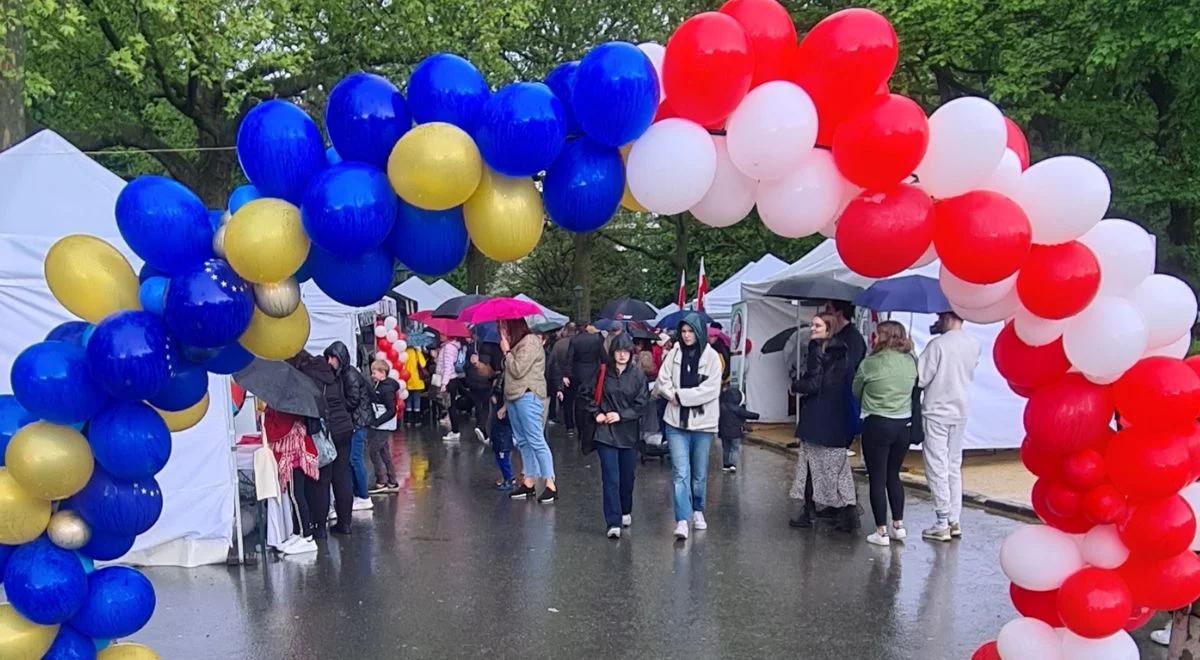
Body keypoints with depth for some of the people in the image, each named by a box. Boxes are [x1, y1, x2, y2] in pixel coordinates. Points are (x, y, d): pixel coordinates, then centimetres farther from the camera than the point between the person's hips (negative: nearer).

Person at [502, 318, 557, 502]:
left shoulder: (530, 341, -9)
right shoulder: (515, 343, 19)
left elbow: (518, 370, -16)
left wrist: (507, 351, -4)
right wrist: (506, 402, 12)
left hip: (528, 396, -10)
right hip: (513, 396, 10)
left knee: (536, 440, -11)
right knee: (522, 441, 8)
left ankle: (550, 485, -10)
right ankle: (529, 482, 12)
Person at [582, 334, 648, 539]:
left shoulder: (638, 374, -3)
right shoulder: (602, 372, -3)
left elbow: (641, 403, -4)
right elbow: (586, 393, 8)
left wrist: (621, 415, -13)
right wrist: (596, 413, -1)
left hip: (629, 432, 1)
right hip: (606, 432, -1)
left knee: (627, 476, 13)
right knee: (610, 478, -7)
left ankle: (626, 512, 36)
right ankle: (613, 523, -7)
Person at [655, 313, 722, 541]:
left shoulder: (711, 356, -4)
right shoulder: (674, 354, 3)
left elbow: (711, 389, -12)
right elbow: (662, 381, 4)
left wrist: (681, 395, -13)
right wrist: (672, 394, -15)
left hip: (703, 422, 0)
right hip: (676, 422, 1)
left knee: (700, 473, 13)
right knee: (681, 473, -7)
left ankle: (698, 510, 34)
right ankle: (682, 521, -9)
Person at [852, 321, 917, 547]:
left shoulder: (869, 364, -11)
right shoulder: (911, 362, -1)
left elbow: (855, 391, 1)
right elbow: (915, 387, 10)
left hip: (877, 425, -5)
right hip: (904, 424, 5)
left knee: (877, 479, 4)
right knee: (894, 475, 19)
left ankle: (881, 532, 7)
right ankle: (898, 525, 23)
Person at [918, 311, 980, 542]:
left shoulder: (937, 345, -18)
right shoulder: (974, 345, 2)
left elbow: (920, 379, -16)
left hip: (936, 413, -6)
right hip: (960, 412, 6)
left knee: (937, 469, 1)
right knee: (954, 467, 15)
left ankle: (942, 524, 4)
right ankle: (955, 521, 18)